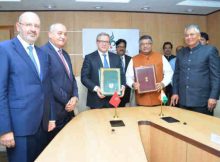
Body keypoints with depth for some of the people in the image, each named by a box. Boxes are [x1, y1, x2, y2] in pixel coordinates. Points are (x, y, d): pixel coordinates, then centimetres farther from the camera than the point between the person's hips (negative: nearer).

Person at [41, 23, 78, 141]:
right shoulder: (43, 52, -14)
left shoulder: (65, 54, 14)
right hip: (54, 110, -8)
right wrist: (67, 100, -13)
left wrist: (75, 97, -1)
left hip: (68, 108, 8)